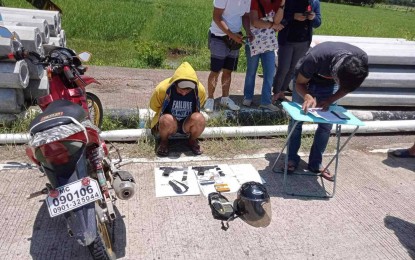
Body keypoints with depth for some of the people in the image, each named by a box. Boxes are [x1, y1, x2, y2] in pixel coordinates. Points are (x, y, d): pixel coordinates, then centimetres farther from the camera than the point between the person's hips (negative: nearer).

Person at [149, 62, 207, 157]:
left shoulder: (200, 90, -17)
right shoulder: (162, 88, -23)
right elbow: (154, 106, -1)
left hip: (187, 124, 2)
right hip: (168, 123, -2)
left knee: (199, 119, -31)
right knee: (168, 120, -38)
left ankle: (192, 141, 0)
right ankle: (164, 141, -4)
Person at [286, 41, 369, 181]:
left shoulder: (362, 60, -32)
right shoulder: (316, 57, -42)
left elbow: (347, 86, -12)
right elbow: (300, 83, -24)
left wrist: (330, 101, -27)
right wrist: (308, 97, -45)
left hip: (329, 85, 3)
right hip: (306, 81, -2)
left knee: (326, 125, -2)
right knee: (296, 120, -4)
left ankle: (316, 163, 13)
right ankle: (292, 158, 13)